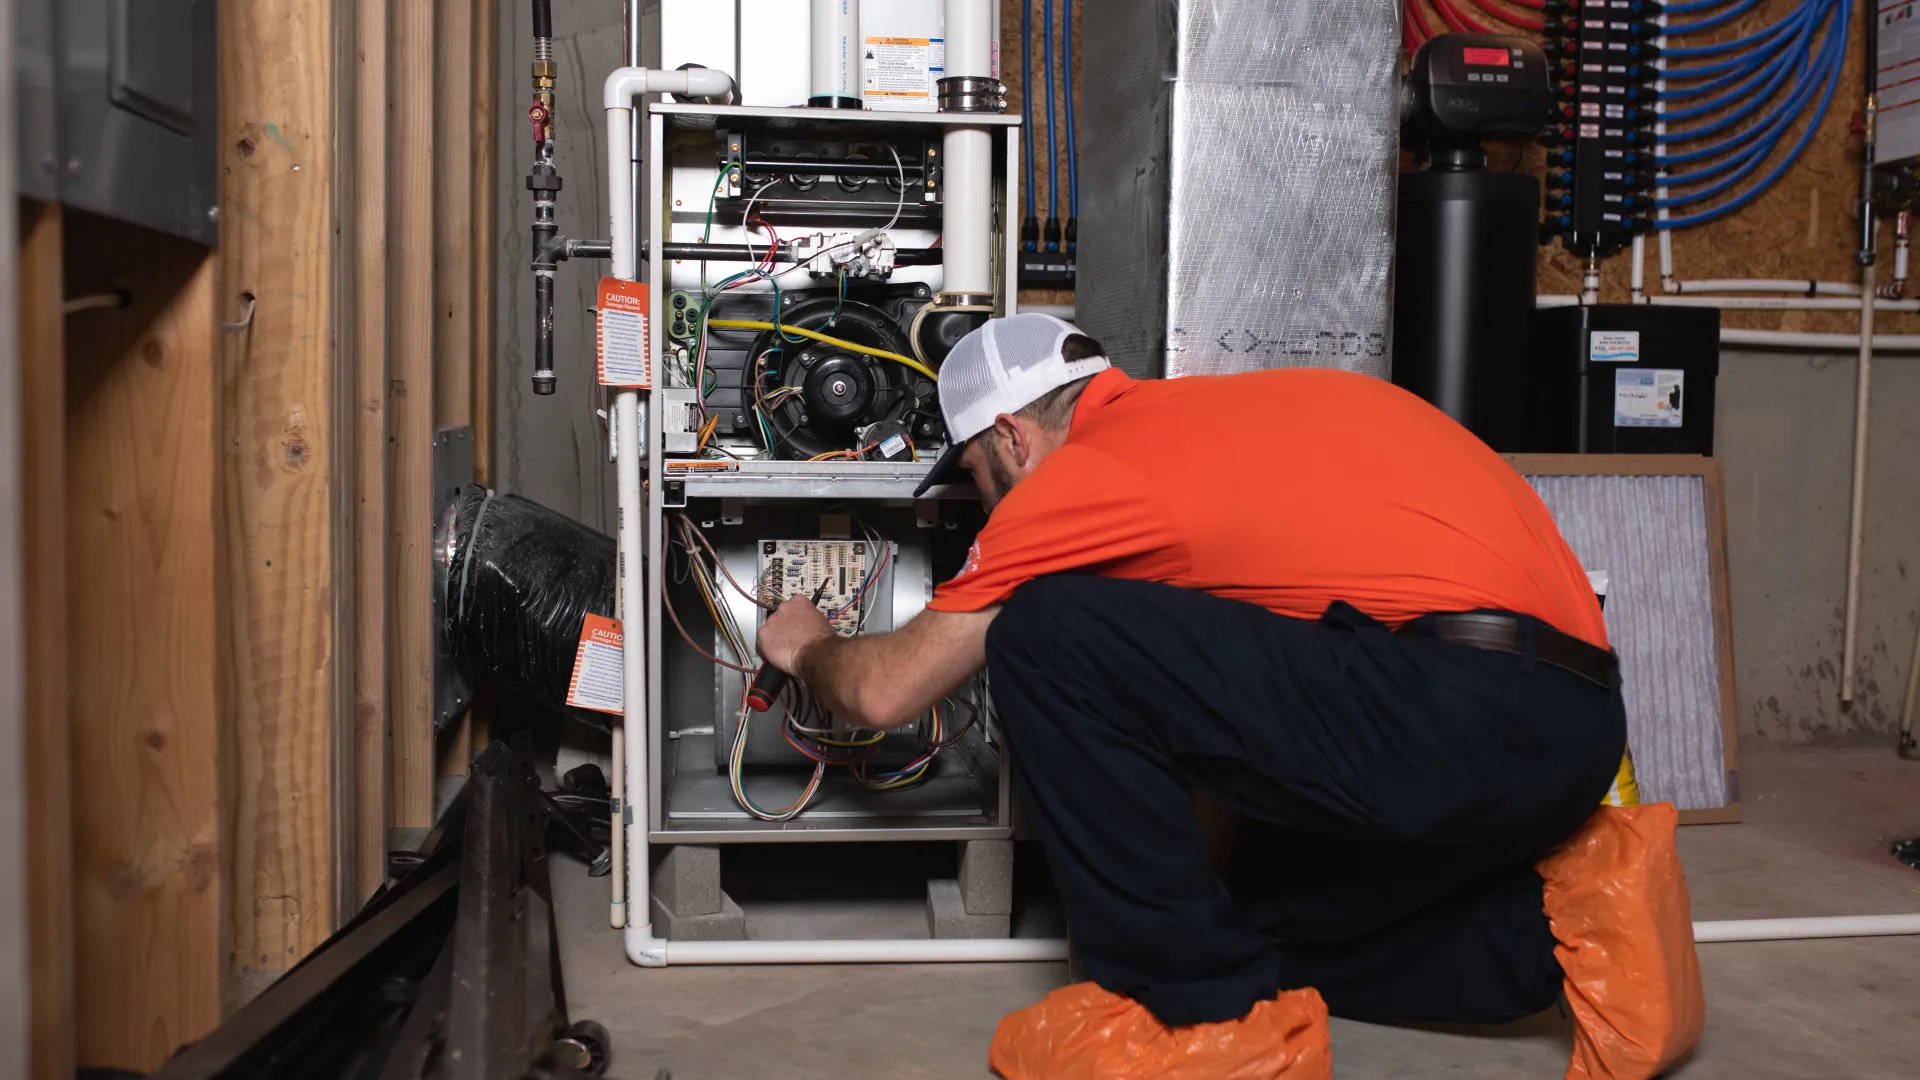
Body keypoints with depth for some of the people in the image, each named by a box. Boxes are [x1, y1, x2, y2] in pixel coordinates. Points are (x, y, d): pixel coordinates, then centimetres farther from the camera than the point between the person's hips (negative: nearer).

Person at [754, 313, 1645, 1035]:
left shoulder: (1084, 470, -2)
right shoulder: (1225, 406, 23)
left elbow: (883, 693, 6)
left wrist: (806, 648, 29)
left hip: (1463, 715, -10)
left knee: (1043, 635, -7)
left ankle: (1202, 1006, 2)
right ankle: (1532, 938, 9)